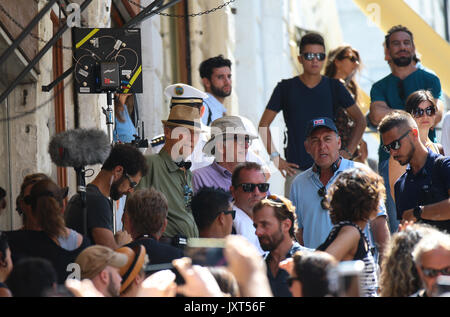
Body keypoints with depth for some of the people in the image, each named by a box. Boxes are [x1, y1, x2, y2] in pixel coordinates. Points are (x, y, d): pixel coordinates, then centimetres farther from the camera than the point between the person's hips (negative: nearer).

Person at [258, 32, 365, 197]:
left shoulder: (334, 87, 6)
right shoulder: (286, 88, 4)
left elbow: (360, 121, 14)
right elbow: (263, 125, 9)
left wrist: (348, 152, 4)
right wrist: (275, 157, -1)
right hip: (296, 170, -1)